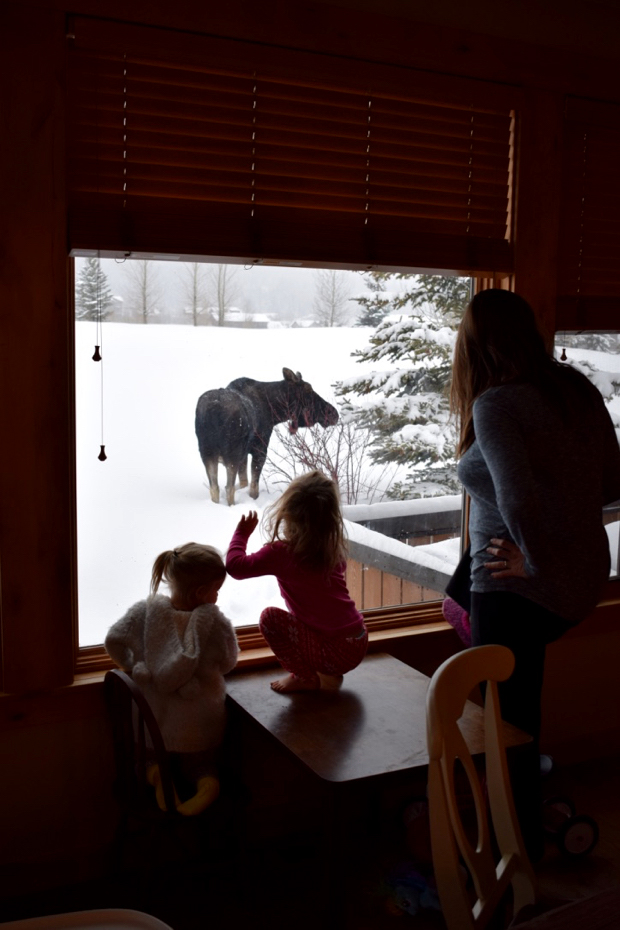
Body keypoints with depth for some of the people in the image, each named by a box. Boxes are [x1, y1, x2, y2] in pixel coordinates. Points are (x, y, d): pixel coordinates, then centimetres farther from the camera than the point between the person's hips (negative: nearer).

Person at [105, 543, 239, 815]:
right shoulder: (214, 622, -21)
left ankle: (159, 767, -2)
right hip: (199, 722, -2)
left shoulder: (146, 611, -15)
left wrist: (133, 666, 4)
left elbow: (114, 641, -10)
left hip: (156, 715, 2)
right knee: (200, 764, 24)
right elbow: (227, 663, -6)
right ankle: (206, 782, -10)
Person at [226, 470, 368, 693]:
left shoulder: (282, 553, -16)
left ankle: (306, 678, 5)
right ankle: (326, 674, 22)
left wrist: (242, 533, 3)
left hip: (335, 652, -7)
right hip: (358, 643, 7)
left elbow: (235, 566, -15)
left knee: (270, 618, -9)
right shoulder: (334, 547, 2)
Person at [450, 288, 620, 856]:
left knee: (507, 723, 9)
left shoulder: (495, 404, -20)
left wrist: (534, 560, -16)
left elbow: (518, 501, -31)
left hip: (521, 589, -8)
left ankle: (520, 846, 27)